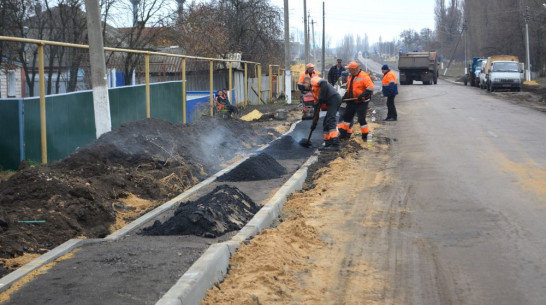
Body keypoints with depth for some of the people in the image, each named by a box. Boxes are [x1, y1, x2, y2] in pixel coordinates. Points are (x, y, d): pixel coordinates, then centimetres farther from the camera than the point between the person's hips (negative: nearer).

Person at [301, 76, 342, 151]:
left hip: (334, 98, -10)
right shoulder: (313, 91, 30)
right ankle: (328, 144, 13)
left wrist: (321, 98, -17)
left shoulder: (313, 80, 5)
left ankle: (336, 144, -24)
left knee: (330, 121, -17)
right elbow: (316, 107, 30)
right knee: (326, 123, 12)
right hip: (331, 102, 10)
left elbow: (324, 83, -18)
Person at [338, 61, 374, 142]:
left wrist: (363, 95, -31)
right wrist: (346, 96, 13)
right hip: (352, 101, 8)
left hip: (362, 102, -8)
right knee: (347, 116, 11)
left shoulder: (364, 76, -16)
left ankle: (365, 135, 5)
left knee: (361, 119, -7)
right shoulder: (350, 76, 10)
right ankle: (344, 133, 21)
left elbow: (370, 88, -23)